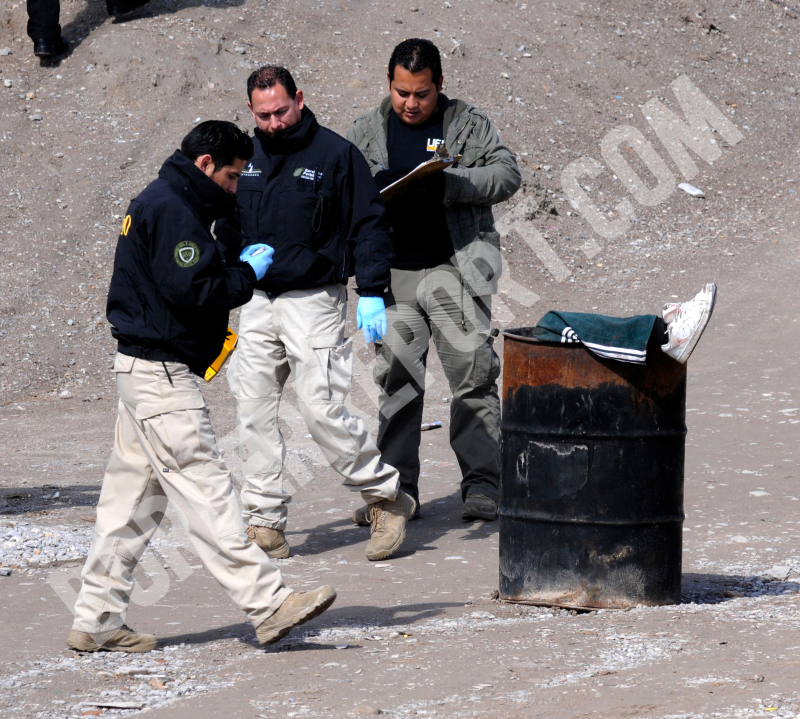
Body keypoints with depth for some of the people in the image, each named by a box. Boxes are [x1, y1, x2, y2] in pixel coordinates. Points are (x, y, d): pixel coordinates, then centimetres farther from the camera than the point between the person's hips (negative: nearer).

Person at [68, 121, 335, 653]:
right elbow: (190, 291, -23)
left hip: (146, 370, 11)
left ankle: (98, 620, 13)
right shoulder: (172, 210, -16)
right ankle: (268, 604, -11)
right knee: (205, 490, -10)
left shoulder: (158, 203, 18)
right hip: (162, 373, -11)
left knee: (132, 498, 11)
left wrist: (237, 262, 9)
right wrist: (246, 274, -10)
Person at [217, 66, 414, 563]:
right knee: (254, 411, 1)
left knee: (323, 410, -11)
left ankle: (387, 498, 6)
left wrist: (373, 293, -11)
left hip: (314, 301, -6)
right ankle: (265, 523, 6)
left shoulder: (335, 154, -4)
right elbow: (227, 227, 24)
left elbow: (368, 224, -4)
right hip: (256, 303, 6)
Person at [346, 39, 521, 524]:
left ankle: (482, 484, 0)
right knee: (397, 380, 4)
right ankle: (395, 488, 9)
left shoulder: (470, 124, 3)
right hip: (393, 273, 2)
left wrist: (448, 185, -19)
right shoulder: (368, 132, 11)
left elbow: (508, 175, -4)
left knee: (473, 372, -5)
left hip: (455, 266, -2)